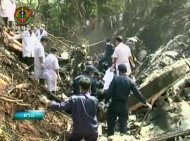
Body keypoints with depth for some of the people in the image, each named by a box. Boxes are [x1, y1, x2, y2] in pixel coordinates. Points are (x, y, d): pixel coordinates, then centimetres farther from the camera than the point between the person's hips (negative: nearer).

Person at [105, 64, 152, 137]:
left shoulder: (115, 78, -10)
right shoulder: (130, 81, -2)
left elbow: (109, 92, -16)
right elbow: (137, 94, -1)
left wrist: (105, 102, -3)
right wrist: (146, 103, 10)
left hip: (114, 105, -2)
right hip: (124, 106, 2)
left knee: (110, 125, 12)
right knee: (123, 127, 11)